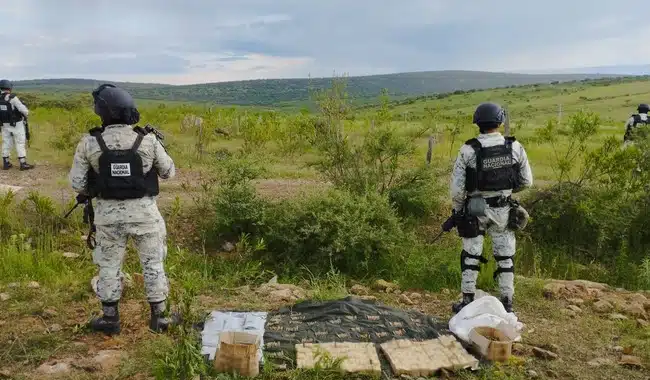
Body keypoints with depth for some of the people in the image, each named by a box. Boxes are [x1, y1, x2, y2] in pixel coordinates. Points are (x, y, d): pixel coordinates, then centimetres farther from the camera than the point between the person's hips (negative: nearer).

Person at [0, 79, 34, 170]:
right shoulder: (12, 98, -20)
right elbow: (22, 109, -19)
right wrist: (26, 113, 3)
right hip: (16, 124, -6)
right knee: (20, 143, -1)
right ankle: (23, 164, -3)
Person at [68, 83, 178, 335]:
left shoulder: (89, 143, -9)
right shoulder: (148, 140, -10)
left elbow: (77, 183, -4)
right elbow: (169, 172, 4)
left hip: (109, 213, 1)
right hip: (143, 211, 0)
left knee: (109, 265, 16)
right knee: (153, 263, 13)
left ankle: (110, 319, 25)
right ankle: (159, 317, 20)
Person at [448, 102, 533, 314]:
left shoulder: (468, 150, -16)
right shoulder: (515, 147, -8)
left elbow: (457, 187, -12)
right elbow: (526, 181, 1)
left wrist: (457, 210, 4)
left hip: (475, 209, -2)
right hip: (503, 210, 2)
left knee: (471, 256, 11)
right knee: (505, 257, 13)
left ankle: (467, 302, 17)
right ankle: (507, 303, 20)